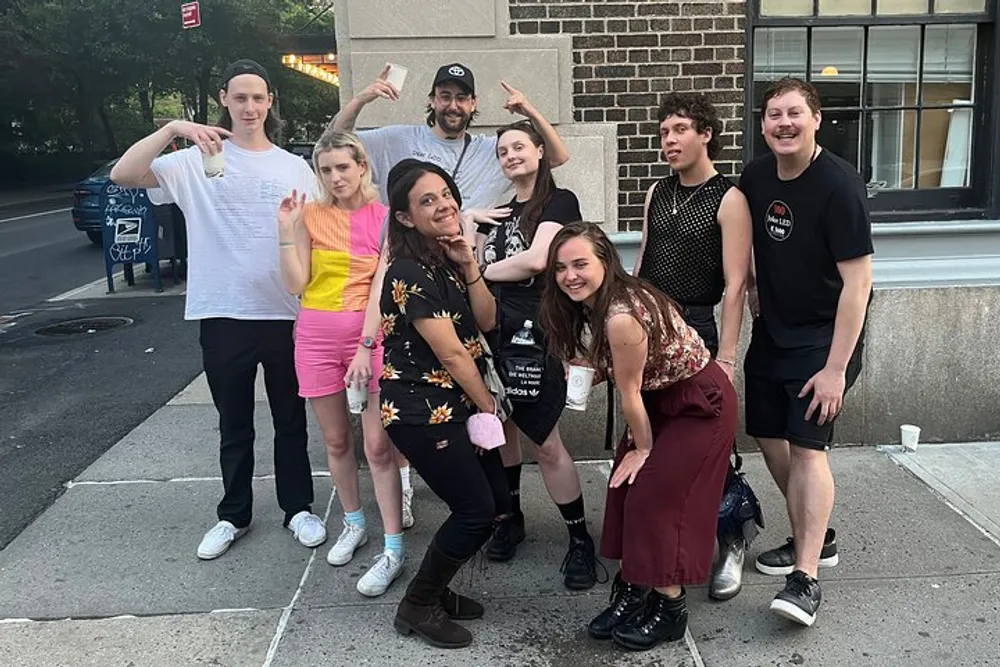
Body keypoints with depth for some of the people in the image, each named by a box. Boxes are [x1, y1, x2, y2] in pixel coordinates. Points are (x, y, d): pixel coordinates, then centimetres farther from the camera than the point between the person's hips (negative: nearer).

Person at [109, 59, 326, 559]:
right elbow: (122, 174, -14)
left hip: (286, 313, 1)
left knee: (290, 421, 13)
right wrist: (173, 128, -25)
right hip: (223, 315, -1)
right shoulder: (197, 162, -1)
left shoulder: (294, 167, 5)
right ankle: (234, 515, 30)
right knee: (234, 424, 14)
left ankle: (298, 508, 29)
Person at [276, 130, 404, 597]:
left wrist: (365, 346, -16)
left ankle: (393, 550, 2)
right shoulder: (310, 215, 3)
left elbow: (380, 286, -9)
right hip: (316, 335, 3)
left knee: (377, 445, -5)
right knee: (335, 439, 14)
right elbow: (296, 285, -2)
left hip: (370, 332, -3)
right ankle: (354, 524, 33)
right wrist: (286, 230, -12)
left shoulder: (384, 218, -3)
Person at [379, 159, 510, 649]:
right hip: (421, 412, -9)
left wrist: (469, 266, -9)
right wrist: (489, 408, -7)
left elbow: (486, 323, 3)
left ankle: (434, 589, 28)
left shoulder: (449, 259, 8)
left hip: (457, 404, 9)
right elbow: (452, 354, -18)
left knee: (497, 503, 10)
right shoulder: (410, 273, -20)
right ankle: (418, 606, 16)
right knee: (477, 511, -4)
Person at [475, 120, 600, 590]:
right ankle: (511, 519, 28)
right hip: (492, 329, 6)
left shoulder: (559, 202, -2)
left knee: (545, 443, -6)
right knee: (499, 429, 10)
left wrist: (482, 270, -2)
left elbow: (536, 259, -16)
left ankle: (580, 538, 8)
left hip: (535, 331, -6)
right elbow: (477, 268, 16)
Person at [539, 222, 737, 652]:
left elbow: (629, 393, -21)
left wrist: (643, 449, -8)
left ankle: (670, 609, 12)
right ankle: (632, 591, 23)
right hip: (662, 398, 9)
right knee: (625, 490, 7)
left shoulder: (621, 316, -32)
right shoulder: (594, 305, -3)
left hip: (702, 403, -9)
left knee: (655, 497, -6)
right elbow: (612, 369, 2)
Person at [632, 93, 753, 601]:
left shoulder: (728, 200, -6)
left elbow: (735, 285, -11)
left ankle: (730, 546, 16)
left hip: (694, 330, -5)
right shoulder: (657, 194, 12)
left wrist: (725, 357, -15)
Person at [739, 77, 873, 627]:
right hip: (772, 332, 7)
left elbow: (858, 280, -20)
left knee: (807, 444, -13)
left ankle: (806, 576, -5)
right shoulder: (756, 176, 0)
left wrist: (836, 367, -22)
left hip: (824, 338, -7)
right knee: (769, 437, 11)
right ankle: (815, 538, 31)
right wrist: (761, 310, 11)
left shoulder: (838, 184, -19)